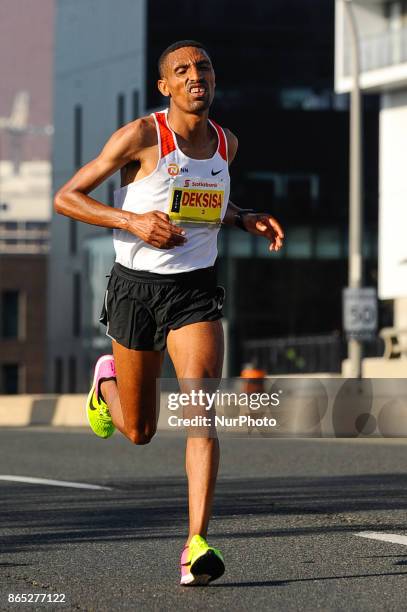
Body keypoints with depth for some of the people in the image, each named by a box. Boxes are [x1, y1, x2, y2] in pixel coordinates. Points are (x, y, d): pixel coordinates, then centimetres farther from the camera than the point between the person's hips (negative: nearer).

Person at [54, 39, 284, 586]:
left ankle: (196, 547, -22)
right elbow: (66, 198, -10)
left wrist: (248, 220, 7)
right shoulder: (141, 137, -11)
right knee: (139, 432, 11)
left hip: (195, 293, 2)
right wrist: (133, 221, -23)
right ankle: (108, 380, 48)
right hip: (136, 288, -2)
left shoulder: (226, 143, 5)